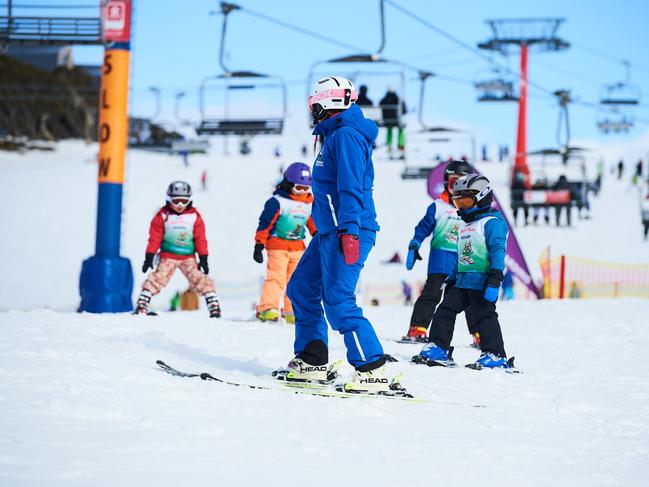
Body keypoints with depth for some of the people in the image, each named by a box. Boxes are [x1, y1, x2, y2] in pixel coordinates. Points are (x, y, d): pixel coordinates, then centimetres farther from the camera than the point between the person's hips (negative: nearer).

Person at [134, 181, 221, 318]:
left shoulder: (194, 216, -3)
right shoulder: (162, 215, -6)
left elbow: (200, 239, 1)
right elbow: (155, 238, -4)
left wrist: (203, 258, -2)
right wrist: (149, 256, -7)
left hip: (188, 257, 1)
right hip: (168, 256, -1)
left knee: (200, 279, -6)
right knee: (157, 279, -11)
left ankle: (213, 305, -2)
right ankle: (142, 304, -9)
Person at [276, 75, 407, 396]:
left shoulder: (346, 136, -13)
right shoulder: (335, 135, 19)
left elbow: (351, 188, -21)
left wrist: (349, 231, -27)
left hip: (347, 232, -11)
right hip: (329, 231, 11)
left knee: (338, 301, -14)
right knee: (302, 289, 14)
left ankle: (373, 372, -14)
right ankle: (311, 362, 20)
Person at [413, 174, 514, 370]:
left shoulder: (492, 222, -6)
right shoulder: (466, 226, 24)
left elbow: (498, 251, -15)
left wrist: (495, 279, -24)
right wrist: (452, 280, 26)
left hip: (481, 280, -9)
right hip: (462, 280, 9)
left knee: (485, 316, -11)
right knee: (445, 310, 2)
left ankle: (496, 356, -12)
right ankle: (438, 348, 6)